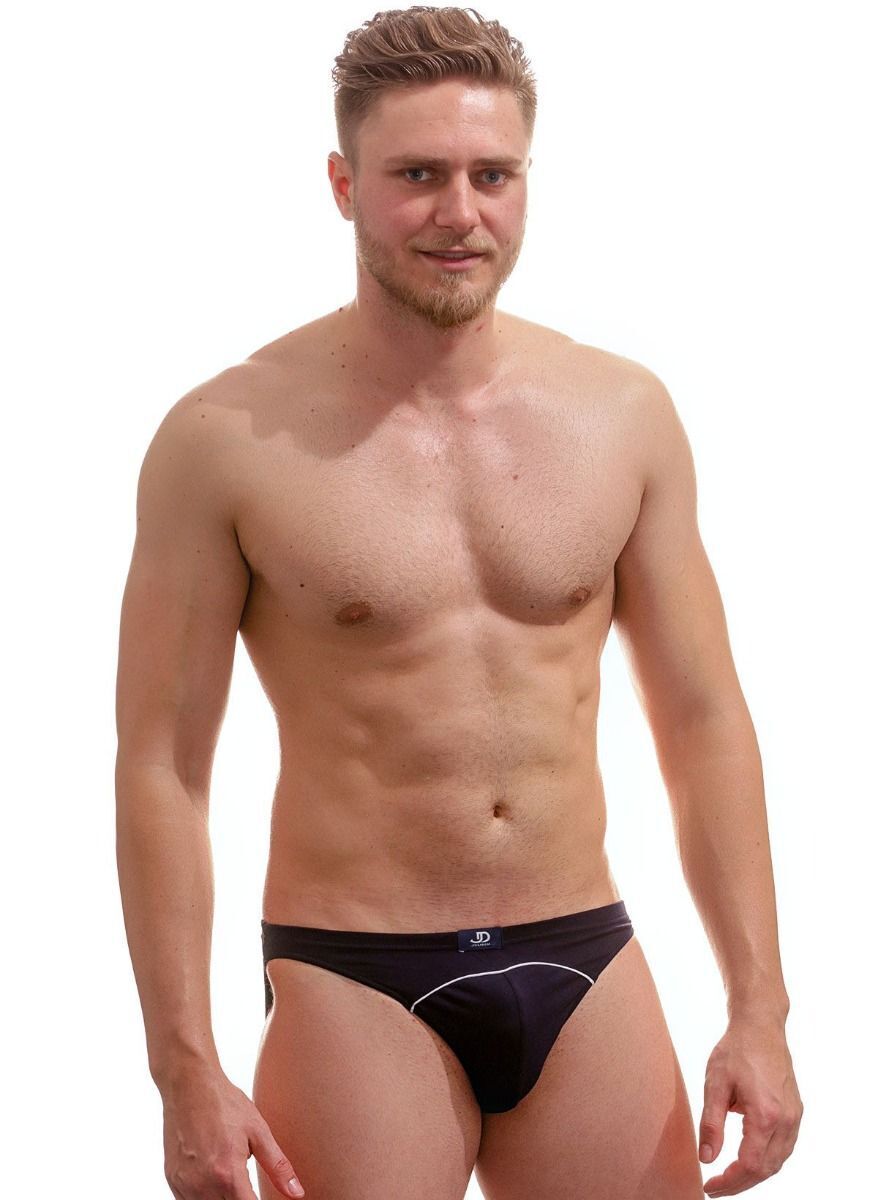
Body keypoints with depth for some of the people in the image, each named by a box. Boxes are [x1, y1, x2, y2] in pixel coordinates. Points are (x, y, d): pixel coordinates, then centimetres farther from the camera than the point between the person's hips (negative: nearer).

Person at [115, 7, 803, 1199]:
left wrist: (759, 1009, 2)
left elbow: (703, 722, 7)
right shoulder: (228, 439, -6)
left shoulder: (625, 414, 4)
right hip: (355, 983, -3)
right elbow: (161, 764, -5)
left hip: (587, 968, 3)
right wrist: (186, 1068, -10)